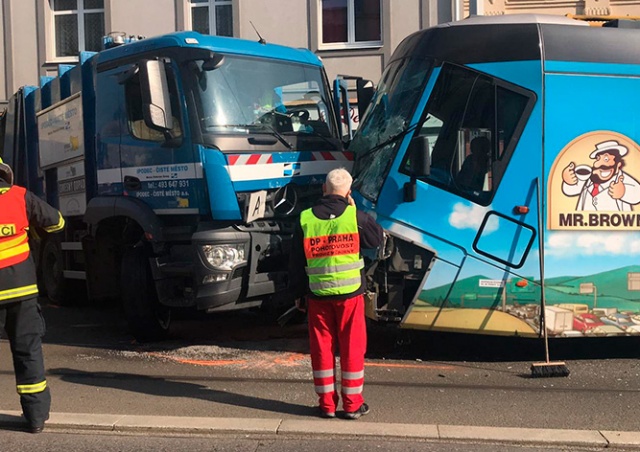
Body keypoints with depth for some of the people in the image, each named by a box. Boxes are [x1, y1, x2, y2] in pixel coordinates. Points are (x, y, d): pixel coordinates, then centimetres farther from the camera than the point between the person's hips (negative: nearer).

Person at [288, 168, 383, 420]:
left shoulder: (306, 219, 1)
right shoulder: (355, 216, -6)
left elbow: (296, 262, 5)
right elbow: (377, 238, 10)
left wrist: (297, 294, 14)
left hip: (317, 295, 2)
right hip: (350, 293, -1)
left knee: (321, 347, 10)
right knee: (352, 347, 7)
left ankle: (326, 403, 16)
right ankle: (353, 404, 13)